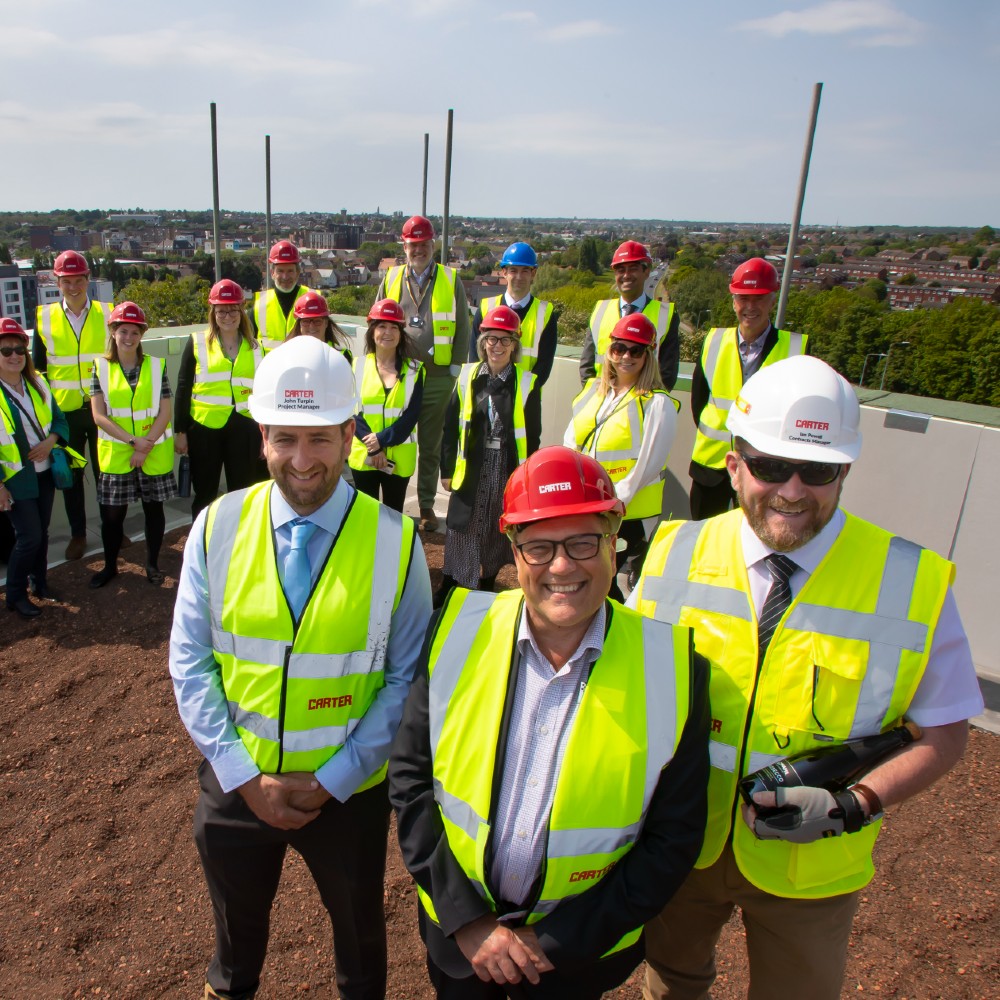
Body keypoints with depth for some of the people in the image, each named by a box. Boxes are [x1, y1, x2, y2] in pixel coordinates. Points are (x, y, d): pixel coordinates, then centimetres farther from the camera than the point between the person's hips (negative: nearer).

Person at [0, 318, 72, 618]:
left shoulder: (38, 384, 5)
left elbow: (60, 419, 11)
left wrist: (50, 441, -11)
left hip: (44, 472, 5)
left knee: (42, 532, 14)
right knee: (29, 536, -6)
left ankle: (39, 581, 33)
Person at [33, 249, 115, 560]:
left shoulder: (107, 313, 1)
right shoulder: (44, 317, 1)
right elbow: (38, 367, 7)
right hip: (63, 411, 1)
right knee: (71, 475, 10)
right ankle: (78, 534, 24)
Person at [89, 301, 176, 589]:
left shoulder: (156, 366, 1)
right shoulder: (101, 367, 1)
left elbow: (164, 413, -3)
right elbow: (99, 416, -5)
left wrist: (145, 446, -12)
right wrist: (132, 440, -14)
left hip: (154, 453, 0)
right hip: (115, 454, 0)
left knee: (153, 508, 9)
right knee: (112, 513, 6)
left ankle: (153, 564, 25)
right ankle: (110, 566, 25)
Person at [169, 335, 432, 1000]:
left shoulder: (395, 542, -17)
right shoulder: (218, 527, -11)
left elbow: (405, 677, -11)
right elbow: (190, 661, -6)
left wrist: (332, 780, -14)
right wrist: (245, 775, -12)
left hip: (349, 790, -1)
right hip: (235, 782, 2)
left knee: (359, 929, 25)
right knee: (237, 920, 29)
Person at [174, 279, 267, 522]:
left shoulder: (254, 348, 8)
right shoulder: (197, 343, 1)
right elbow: (183, 389, 2)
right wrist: (180, 431, -1)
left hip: (244, 430, 2)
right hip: (205, 428, -1)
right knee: (204, 495, 10)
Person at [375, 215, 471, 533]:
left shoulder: (451, 281, 6)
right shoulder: (390, 280, 10)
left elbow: (462, 329, 6)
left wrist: (455, 368, -1)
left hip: (437, 379, -1)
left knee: (430, 446, 8)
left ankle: (427, 506, 20)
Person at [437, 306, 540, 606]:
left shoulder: (527, 383, -4)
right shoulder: (468, 377, 1)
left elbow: (532, 436, -1)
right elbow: (450, 427, 5)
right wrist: (447, 470, 3)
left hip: (508, 468, -1)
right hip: (471, 466, 1)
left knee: (498, 530, 11)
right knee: (462, 527, 5)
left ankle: (487, 587, 30)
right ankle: (448, 589, 21)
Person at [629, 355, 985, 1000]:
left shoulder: (912, 584, -18)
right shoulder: (675, 554, -13)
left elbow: (944, 733, -8)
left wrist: (853, 805, -23)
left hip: (809, 869, -1)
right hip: (677, 843, 2)